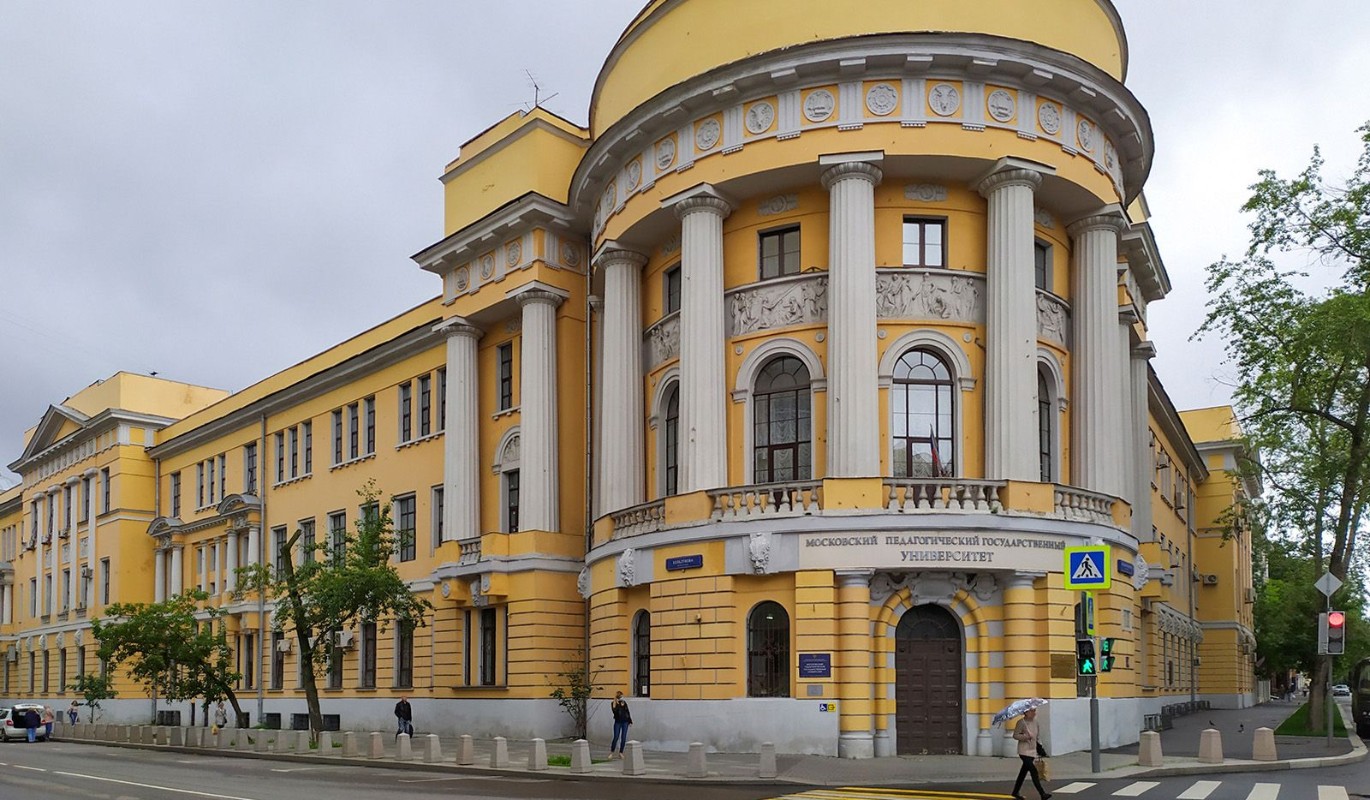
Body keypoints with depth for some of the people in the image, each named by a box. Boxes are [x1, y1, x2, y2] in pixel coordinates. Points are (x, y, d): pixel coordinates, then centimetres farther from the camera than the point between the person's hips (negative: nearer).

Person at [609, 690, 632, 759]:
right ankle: (612, 752, 7)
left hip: (625, 722, 3)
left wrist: (630, 721, 9)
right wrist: (615, 702, -21)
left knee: (623, 738, 2)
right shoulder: (613, 704, -3)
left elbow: (627, 712, 10)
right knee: (616, 737, -5)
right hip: (618, 722, -3)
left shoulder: (624, 702, 4)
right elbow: (614, 711, -22)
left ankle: (620, 753, 10)